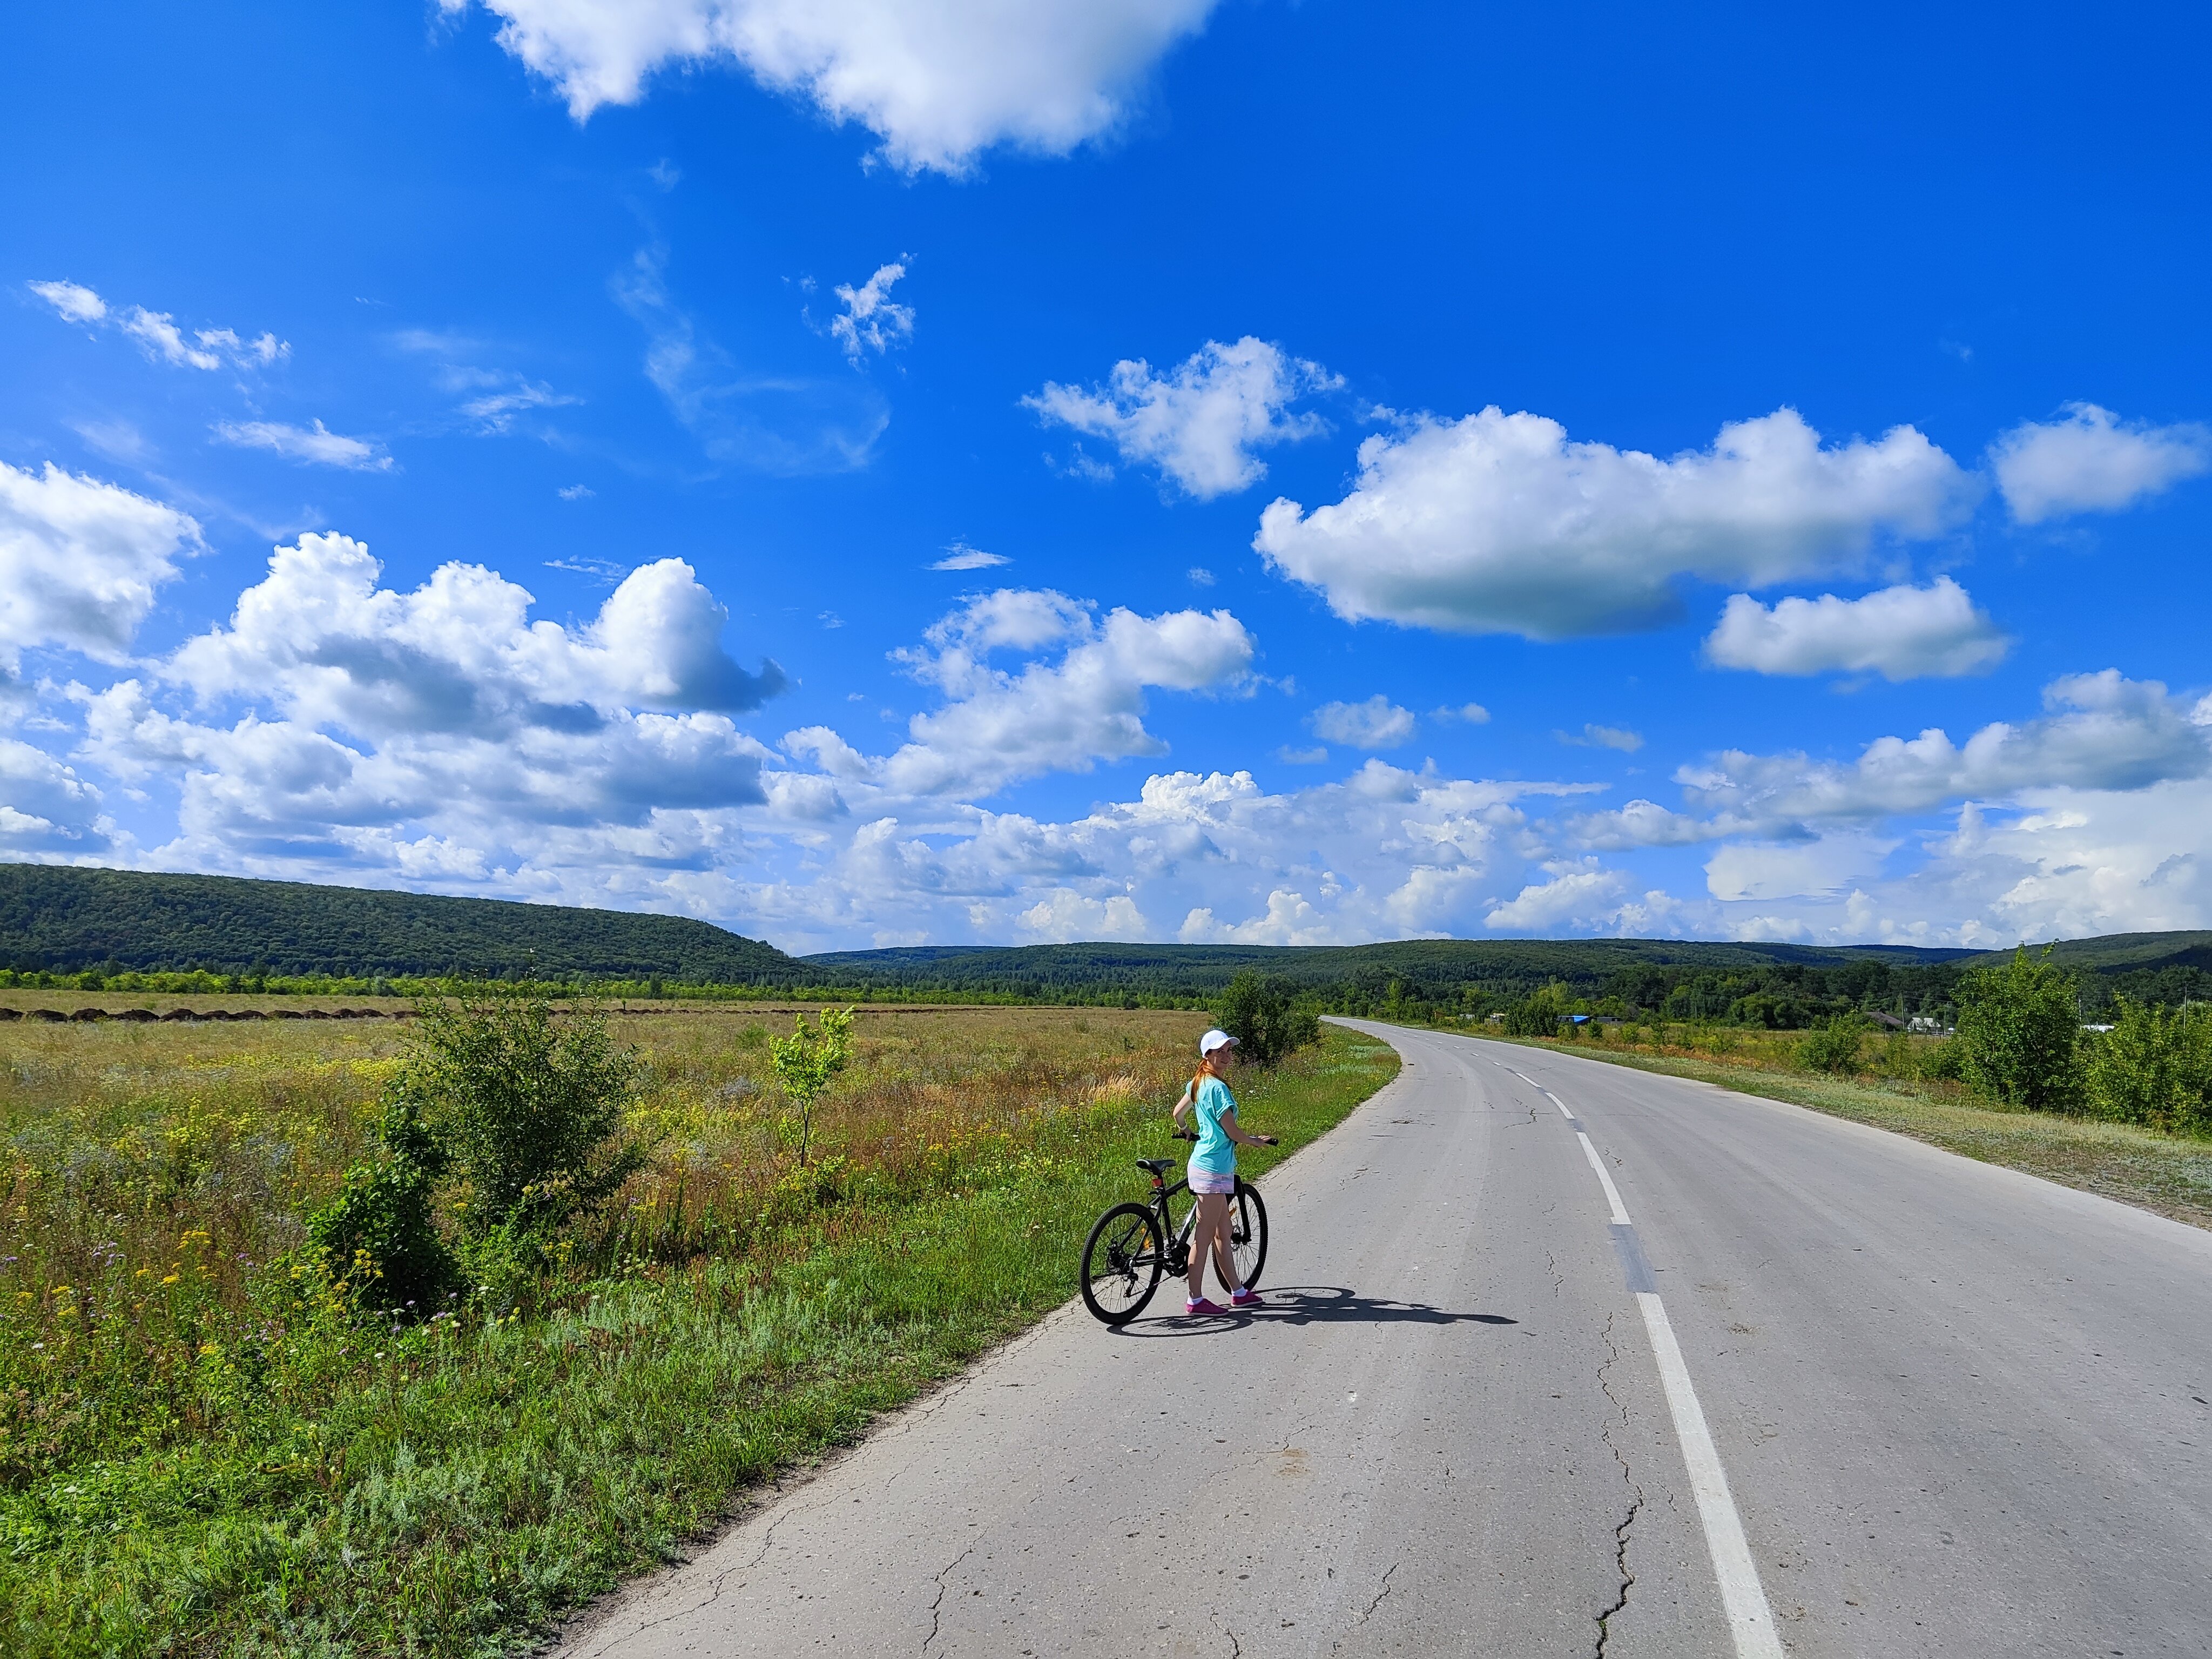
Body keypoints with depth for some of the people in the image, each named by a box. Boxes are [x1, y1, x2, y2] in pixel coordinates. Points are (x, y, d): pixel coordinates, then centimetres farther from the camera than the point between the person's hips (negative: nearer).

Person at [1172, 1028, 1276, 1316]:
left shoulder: (1198, 1083, 10)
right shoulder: (1218, 1088, -18)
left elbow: (1178, 1114, 21)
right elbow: (1233, 1133, -16)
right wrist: (1259, 1141, 2)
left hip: (1204, 1161, 10)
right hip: (1214, 1169, -10)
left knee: (1223, 1233, 16)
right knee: (1205, 1236, -2)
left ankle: (1238, 1292, 26)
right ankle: (1195, 1300, 5)